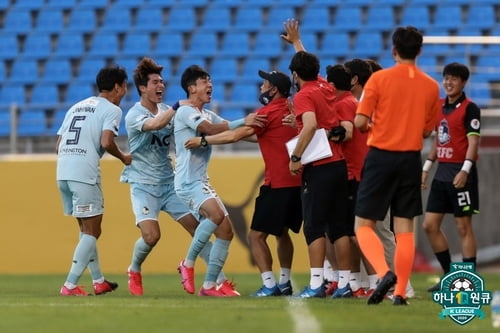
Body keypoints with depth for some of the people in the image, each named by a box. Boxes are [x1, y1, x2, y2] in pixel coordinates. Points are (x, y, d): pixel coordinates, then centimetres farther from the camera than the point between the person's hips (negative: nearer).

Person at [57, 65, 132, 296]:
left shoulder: (76, 107, 23)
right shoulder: (112, 109, 1)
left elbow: (59, 145, 19)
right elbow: (106, 142, -14)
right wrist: (123, 158, 3)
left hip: (62, 172, 7)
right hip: (84, 173, -7)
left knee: (86, 228, 19)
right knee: (92, 232, -1)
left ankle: (99, 281, 24)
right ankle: (70, 285, -10)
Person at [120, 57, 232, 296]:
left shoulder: (167, 111, 9)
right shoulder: (134, 115, -11)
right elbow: (154, 125, -32)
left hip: (169, 183, 6)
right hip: (143, 184, -6)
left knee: (198, 228, -4)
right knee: (151, 235, -20)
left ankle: (220, 280, 0)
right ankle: (134, 271, 11)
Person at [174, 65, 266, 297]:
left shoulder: (208, 115, 20)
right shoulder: (185, 112, -9)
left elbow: (229, 132, 13)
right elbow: (210, 129, -24)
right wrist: (243, 122, -31)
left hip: (202, 181, 10)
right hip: (188, 181, -10)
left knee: (226, 231, 3)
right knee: (216, 214, -30)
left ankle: (209, 286, 7)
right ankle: (188, 264, -15)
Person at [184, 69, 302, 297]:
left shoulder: (269, 112, -10)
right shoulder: (292, 110, 13)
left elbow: (234, 136, -11)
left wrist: (203, 140, -1)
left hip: (277, 184, -9)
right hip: (297, 182, 9)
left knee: (256, 236, -5)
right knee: (282, 233, 23)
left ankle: (269, 285, -13)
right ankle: (284, 283, 27)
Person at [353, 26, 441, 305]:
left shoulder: (379, 79, -8)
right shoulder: (431, 86, 2)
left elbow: (360, 122, -10)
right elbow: (428, 130, 9)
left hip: (381, 156, -3)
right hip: (411, 159, 3)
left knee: (364, 224, 4)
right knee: (405, 228, 8)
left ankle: (385, 272, -18)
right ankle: (401, 292, 4)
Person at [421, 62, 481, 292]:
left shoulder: (469, 108, -8)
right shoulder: (441, 106, 13)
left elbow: (473, 141, -14)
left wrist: (465, 170, -23)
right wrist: (426, 167, 18)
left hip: (460, 173, -8)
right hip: (442, 172, 8)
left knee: (463, 226, -4)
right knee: (430, 224, 6)